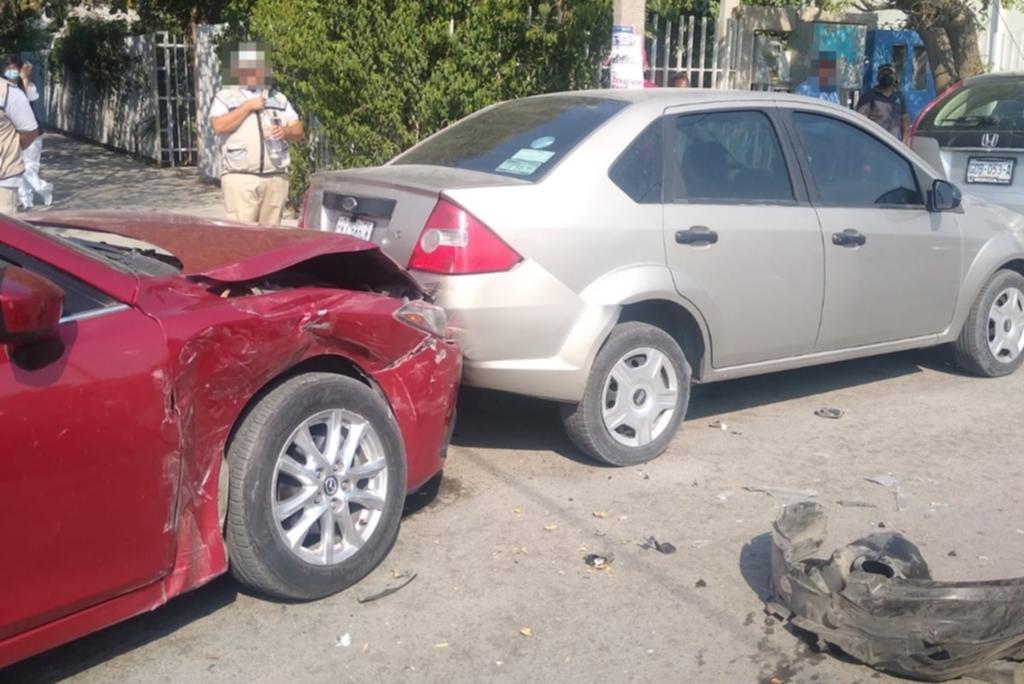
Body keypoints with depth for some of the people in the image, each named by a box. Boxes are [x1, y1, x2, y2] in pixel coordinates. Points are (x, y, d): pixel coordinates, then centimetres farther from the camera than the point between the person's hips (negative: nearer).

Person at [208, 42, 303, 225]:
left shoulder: (278, 99, 18)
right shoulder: (224, 97, 6)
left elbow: (298, 131, 15)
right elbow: (219, 126, -10)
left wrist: (285, 131, -7)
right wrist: (247, 106, -9)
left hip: (276, 178, 4)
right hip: (240, 178, -4)